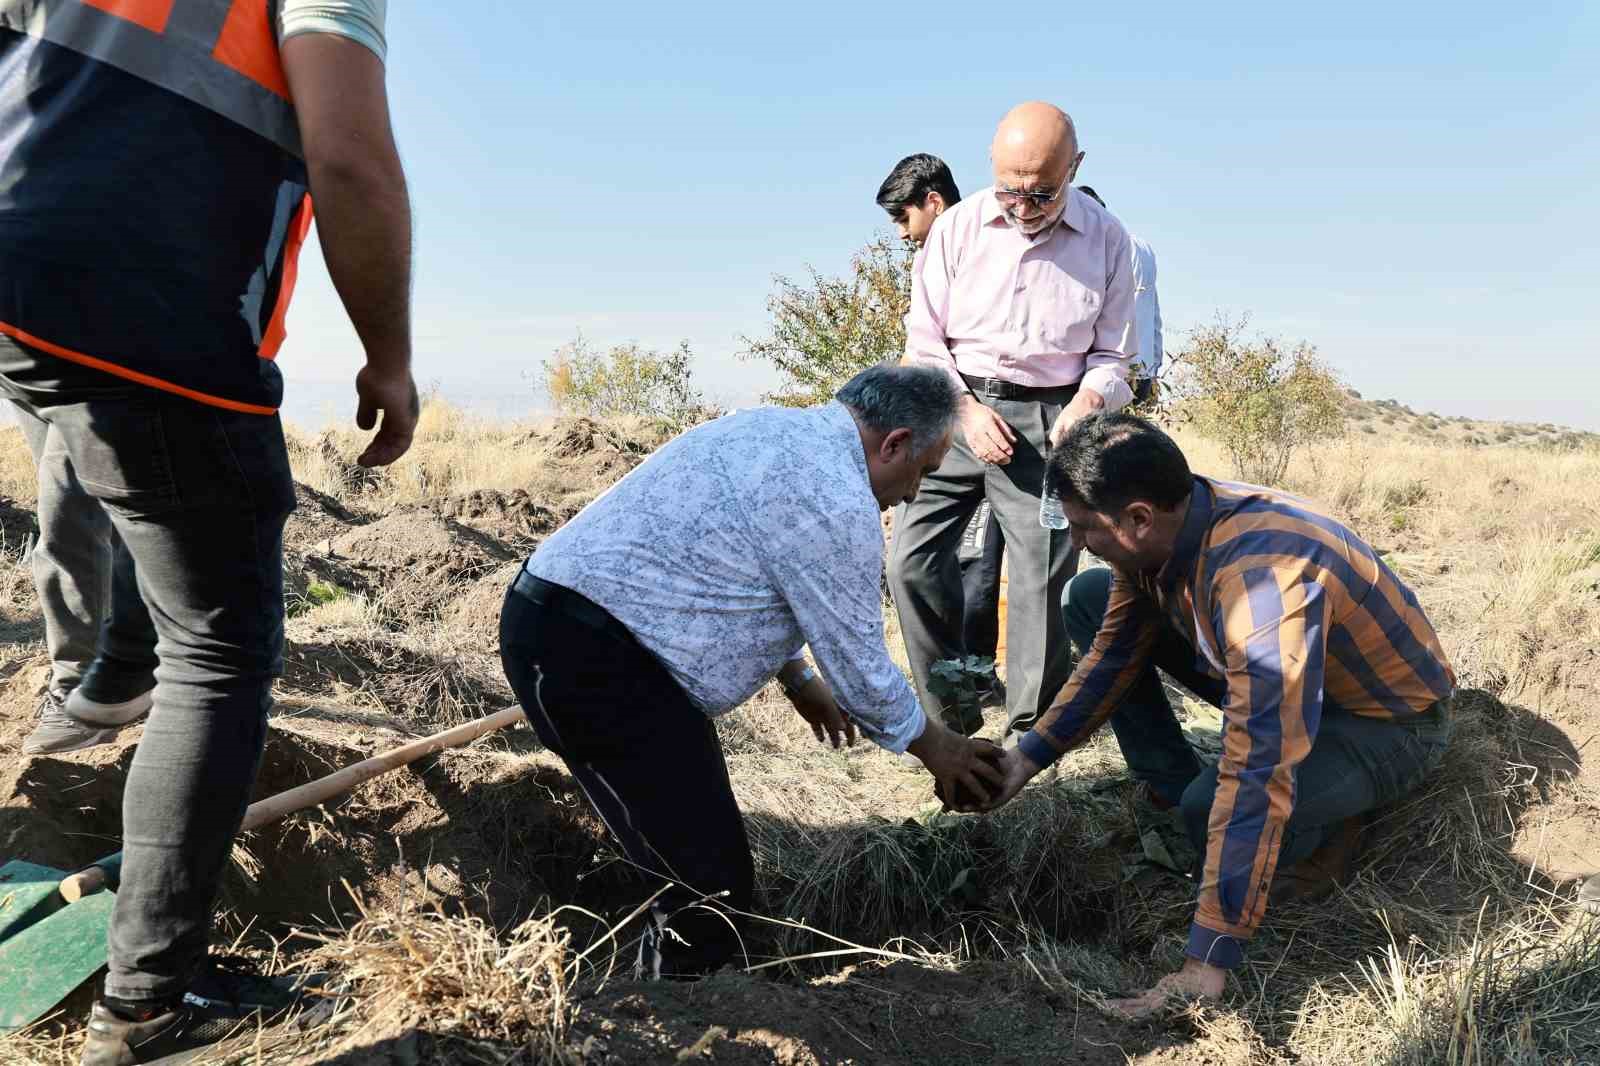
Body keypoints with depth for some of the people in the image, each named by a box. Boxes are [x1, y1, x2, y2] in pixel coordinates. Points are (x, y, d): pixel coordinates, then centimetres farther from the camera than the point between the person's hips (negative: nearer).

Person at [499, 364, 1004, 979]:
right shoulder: (834, 499, -16)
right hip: (591, 655, -11)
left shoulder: (774, 431, 16)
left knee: (697, 868, 18)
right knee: (713, 889, -7)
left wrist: (799, 681, 38)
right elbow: (858, 663, -7)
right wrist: (932, 745, 12)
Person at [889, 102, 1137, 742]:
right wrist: (966, 410, -8)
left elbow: (1112, 353, 10)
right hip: (957, 407, 1)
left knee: (1043, 575, -4)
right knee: (912, 557, -7)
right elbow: (924, 340, 6)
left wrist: (1086, 402, -11)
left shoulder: (1106, 239, 3)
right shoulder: (958, 228, 2)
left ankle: (1032, 732, 13)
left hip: (1046, 418, -1)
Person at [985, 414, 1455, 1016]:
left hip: (1390, 724, -8)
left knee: (1213, 806, -37)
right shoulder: (1161, 528, -15)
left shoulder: (1261, 578, -40)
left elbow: (1260, 780, -43)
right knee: (1086, 598, 2)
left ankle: (1324, 831, -2)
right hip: (1273, 678, 8)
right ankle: (1170, 795, 5)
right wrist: (1031, 755, -3)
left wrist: (1207, 965, -42)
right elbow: (1116, 655, 3)